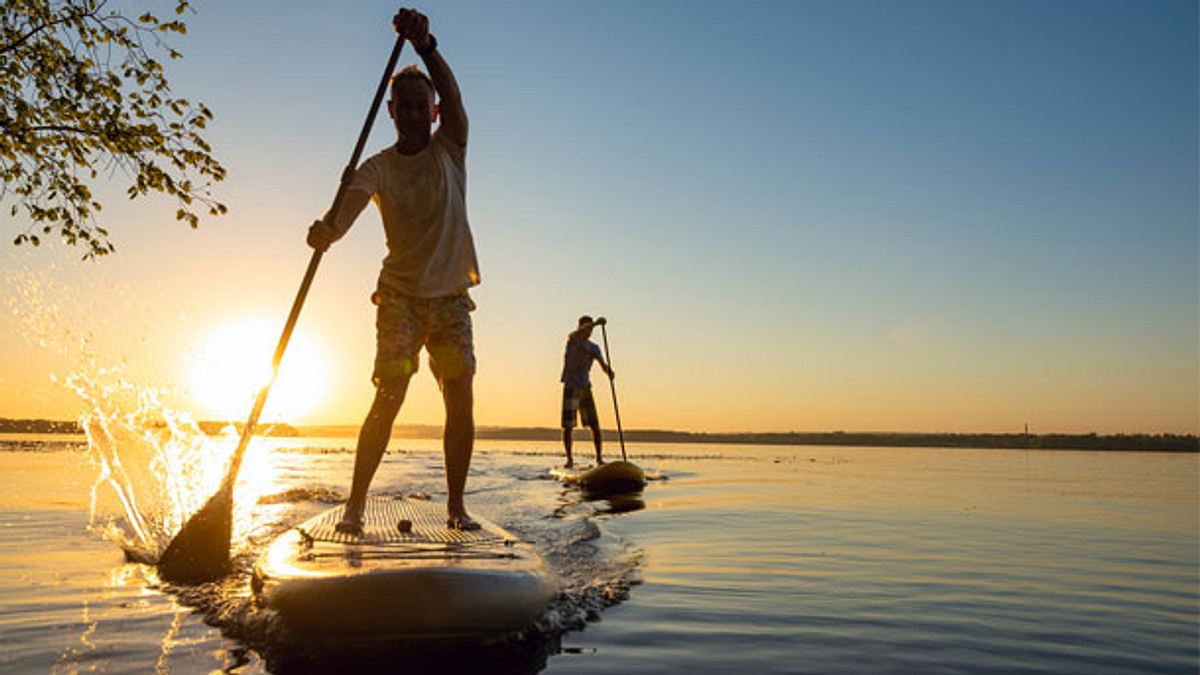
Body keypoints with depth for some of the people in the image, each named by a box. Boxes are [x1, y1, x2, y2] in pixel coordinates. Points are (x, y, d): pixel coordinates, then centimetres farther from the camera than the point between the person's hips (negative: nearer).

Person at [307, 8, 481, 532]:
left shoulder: (450, 149, 4)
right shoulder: (378, 167, 0)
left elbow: (452, 96, -15)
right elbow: (350, 205, -20)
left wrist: (426, 47, -34)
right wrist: (327, 230, -44)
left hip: (452, 296, 2)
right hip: (400, 294, -2)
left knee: (461, 400, -3)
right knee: (388, 398, -11)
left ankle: (456, 506, 7)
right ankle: (355, 504, -4)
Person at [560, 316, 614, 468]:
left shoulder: (594, 348, 10)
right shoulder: (572, 340, -3)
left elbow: (603, 364, -2)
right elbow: (576, 334, -27)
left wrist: (609, 371, -26)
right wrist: (596, 323, -41)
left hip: (586, 388, 4)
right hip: (571, 388, -4)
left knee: (595, 425, 2)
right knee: (567, 426, -6)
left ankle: (599, 457, 10)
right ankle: (569, 459, 4)